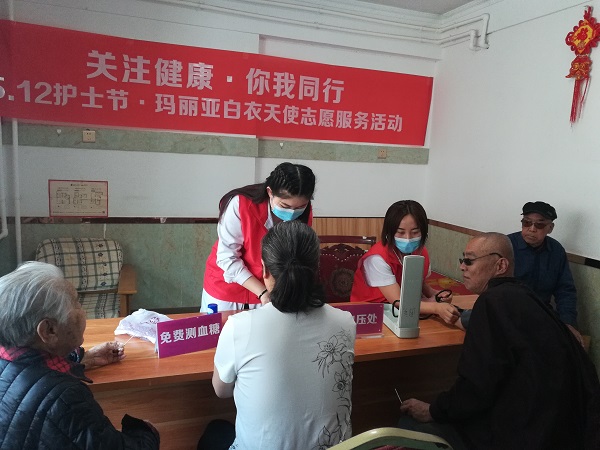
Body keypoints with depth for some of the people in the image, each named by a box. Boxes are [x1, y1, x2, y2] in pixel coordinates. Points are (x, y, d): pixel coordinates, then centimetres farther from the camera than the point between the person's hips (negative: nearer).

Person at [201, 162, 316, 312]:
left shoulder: (304, 214, -16)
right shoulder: (240, 205, -27)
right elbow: (227, 258, -22)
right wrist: (262, 292, -27)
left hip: (270, 290, 3)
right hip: (227, 287, -2)